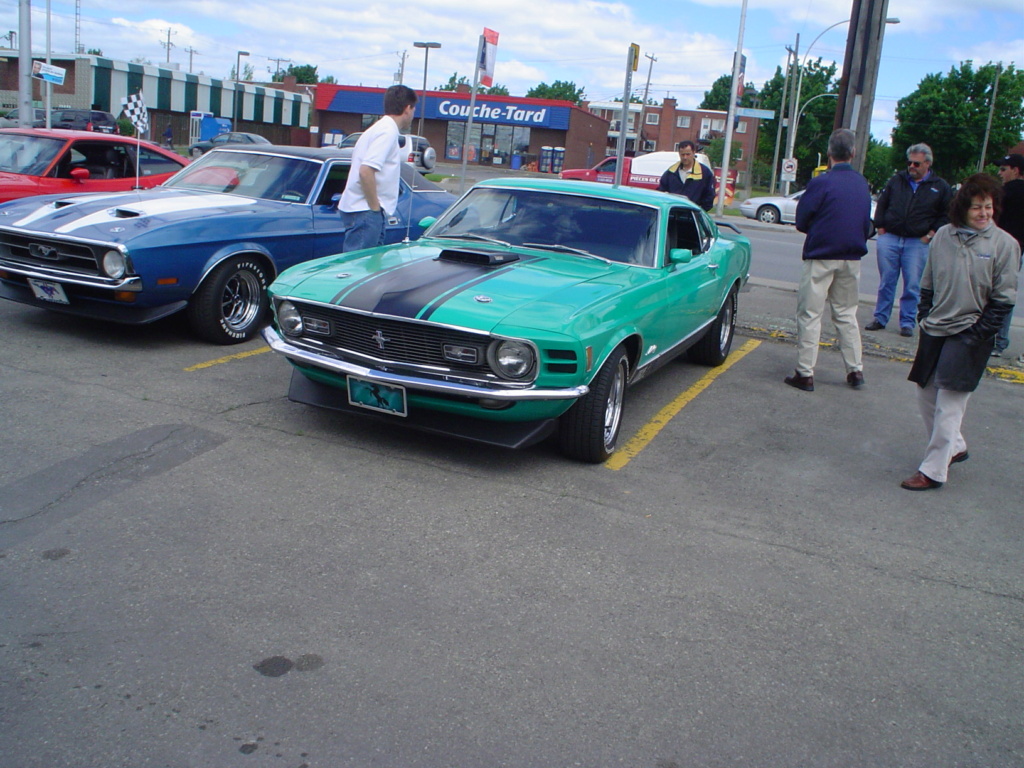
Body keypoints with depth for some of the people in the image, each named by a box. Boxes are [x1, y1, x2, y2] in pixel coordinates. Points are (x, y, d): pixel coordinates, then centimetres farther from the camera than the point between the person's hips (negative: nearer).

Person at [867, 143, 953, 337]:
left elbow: (946, 215, 6)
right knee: (886, 282, 7)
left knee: (912, 285, 0)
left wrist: (930, 235, -3)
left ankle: (907, 323, 9)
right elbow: (881, 205, 14)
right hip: (889, 238, 2)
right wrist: (881, 229, 4)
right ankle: (880, 319, 15)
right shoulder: (896, 181, 10)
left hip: (918, 243, -1)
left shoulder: (940, 188, 5)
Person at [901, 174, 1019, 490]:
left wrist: (977, 333, -10)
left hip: (969, 336, -5)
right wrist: (924, 317, 4)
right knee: (926, 395, 12)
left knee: (949, 405, -6)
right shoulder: (944, 236, 4)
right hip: (934, 331, 5)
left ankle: (933, 470, 3)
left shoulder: (1004, 244, -6)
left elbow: (1003, 299, -5)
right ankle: (954, 447, 34)